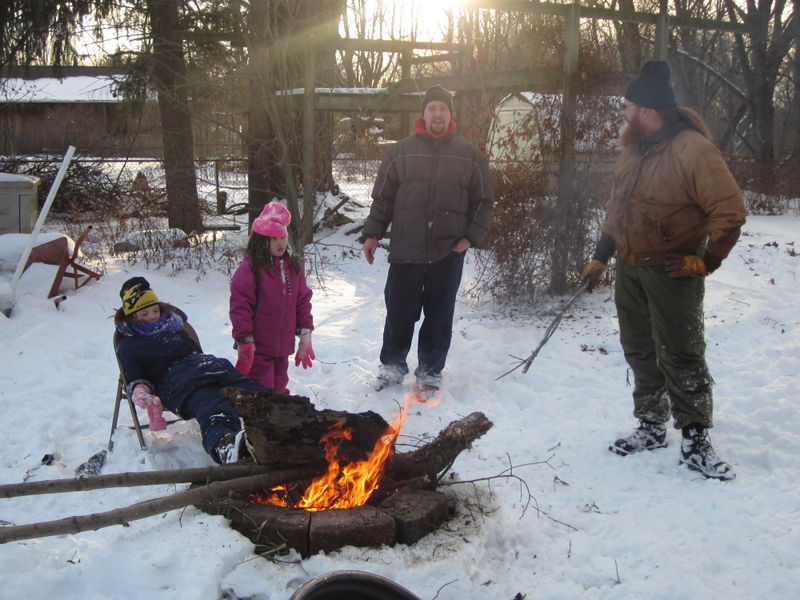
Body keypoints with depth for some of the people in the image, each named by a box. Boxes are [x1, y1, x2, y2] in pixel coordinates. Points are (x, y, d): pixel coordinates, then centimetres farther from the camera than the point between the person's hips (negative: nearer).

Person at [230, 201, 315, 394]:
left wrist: (305, 333, 10)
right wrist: (245, 341, -15)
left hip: (283, 345, 6)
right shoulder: (250, 268, -14)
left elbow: (303, 300, 13)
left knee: (279, 385, 19)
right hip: (257, 348, -6)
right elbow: (240, 305, -15)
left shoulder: (293, 267, 7)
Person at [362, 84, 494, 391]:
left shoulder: (469, 155, 4)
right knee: (400, 311, 7)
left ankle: (430, 371, 24)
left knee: (439, 316, 9)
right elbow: (382, 197, 7)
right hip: (405, 250, 0)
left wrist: (471, 237, -4)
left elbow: (484, 201, 7)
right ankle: (392, 365, 26)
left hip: (448, 252, 0)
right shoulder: (400, 151, 4)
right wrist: (372, 234, 1)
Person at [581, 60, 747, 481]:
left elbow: (730, 210, -18)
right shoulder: (633, 149, 9)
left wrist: (706, 261, -16)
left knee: (681, 358, -2)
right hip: (630, 272, 8)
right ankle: (651, 427, 28)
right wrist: (600, 257, 17)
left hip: (671, 274, -8)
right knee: (640, 353, 14)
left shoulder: (692, 149, -17)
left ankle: (695, 442, 9)